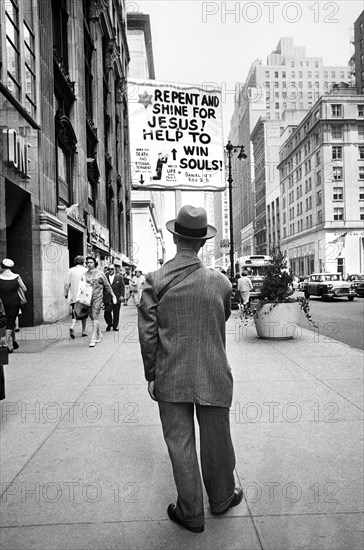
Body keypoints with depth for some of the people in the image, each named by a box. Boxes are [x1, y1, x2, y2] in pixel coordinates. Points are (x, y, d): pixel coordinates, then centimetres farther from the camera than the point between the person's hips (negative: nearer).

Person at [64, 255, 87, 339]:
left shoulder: (71, 270, 1)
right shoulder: (85, 271, -3)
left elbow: (66, 283, 0)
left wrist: (66, 294, 11)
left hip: (73, 296, 1)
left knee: (75, 313, 7)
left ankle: (72, 327, -18)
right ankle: (84, 331, 18)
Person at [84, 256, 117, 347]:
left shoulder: (100, 273, -1)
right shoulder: (85, 274, 8)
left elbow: (107, 285, 6)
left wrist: (113, 296, 9)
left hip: (97, 298, -4)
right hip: (87, 298, 4)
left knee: (95, 317, -10)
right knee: (92, 317, 11)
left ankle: (93, 339, -9)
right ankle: (99, 335, 30)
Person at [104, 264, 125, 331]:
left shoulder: (119, 277, 7)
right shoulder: (105, 277, 6)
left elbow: (122, 287, 4)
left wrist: (122, 295, -7)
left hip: (117, 298, 0)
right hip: (108, 298, 0)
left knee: (116, 313, 5)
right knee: (107, 311, -9)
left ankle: (115, 326, 17)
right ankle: (109, 324, 14)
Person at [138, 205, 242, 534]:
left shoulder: (155, 281, -12)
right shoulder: (221, 282, -8)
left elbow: (147, 333, -8)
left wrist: (151, 375, 3)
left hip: (170, 378, -1)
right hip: (213, 375, 1)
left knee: (180, 443, 14)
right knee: (216, 441, 19)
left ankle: (191, 513, 30)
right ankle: (222, 498, 42)